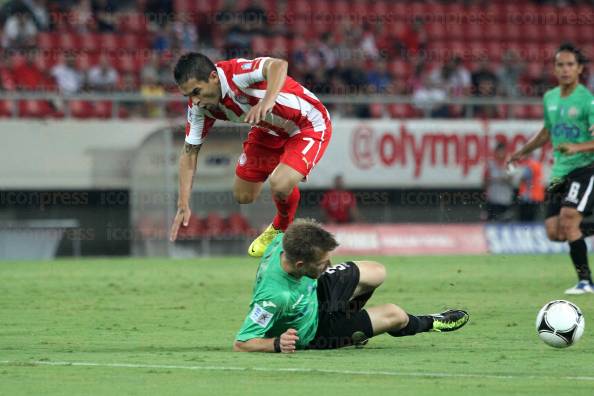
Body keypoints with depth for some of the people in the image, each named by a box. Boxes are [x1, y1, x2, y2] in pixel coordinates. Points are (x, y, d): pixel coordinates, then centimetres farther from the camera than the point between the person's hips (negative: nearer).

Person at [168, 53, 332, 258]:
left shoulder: (237, 73, -35)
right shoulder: (198, 106, -13)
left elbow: (278, 65, -54)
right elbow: (190, 152, -5)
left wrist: (267, 101, -70)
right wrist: (183, 206, -9)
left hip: (310, 125, -8)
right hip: (270, 131, 8)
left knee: (280, 184, -27)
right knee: (242, 195, 7)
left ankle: (284, 231, 6)